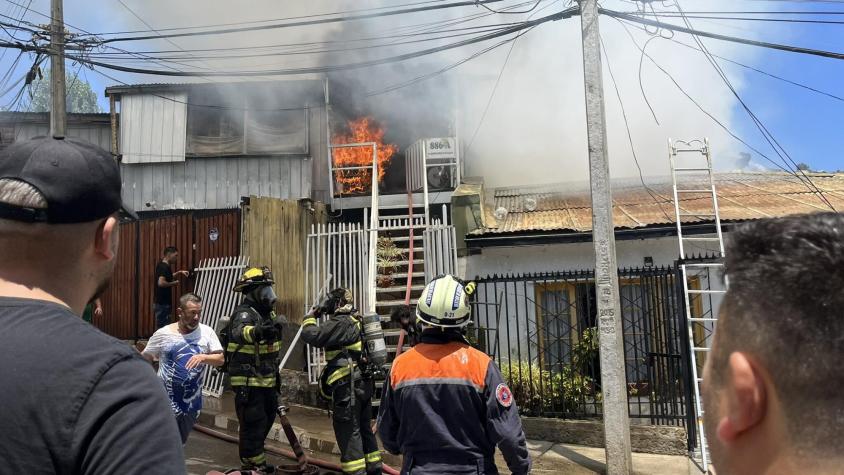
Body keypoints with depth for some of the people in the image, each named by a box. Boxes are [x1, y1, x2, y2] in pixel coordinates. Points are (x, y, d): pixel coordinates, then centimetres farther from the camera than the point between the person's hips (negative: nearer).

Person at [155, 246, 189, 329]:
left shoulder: (162, 265, 12)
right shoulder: (164, 267, -17)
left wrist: (179, 272, 18)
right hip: (163, 304, -10)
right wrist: (174, 283, -17)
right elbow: (161, 282, -32)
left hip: (161, 303, 10)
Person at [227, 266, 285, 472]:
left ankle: (256, 461, 38)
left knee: (266, 420, 20)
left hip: (266, 379, 9)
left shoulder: (267, 312, 9)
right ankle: (252, 467, 14)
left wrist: (276, 376, 28)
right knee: (253, 425, -1)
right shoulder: (244, 313, -18)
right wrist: (259, 331, -65)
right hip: (249, 381, -9)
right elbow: (240, 332, -44)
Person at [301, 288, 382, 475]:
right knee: (364, 429, 18)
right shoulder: (355, 321, 15)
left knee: (349, 432, -2)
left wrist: (310, 317, -4)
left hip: (347, 385, -9)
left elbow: (311, 335, -20)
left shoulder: (341, 323, -15)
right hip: (364, 383, 10)